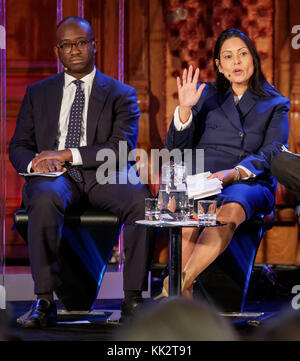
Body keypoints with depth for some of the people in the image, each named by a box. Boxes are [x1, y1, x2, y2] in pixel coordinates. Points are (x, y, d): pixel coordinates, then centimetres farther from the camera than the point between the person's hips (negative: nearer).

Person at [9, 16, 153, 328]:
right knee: (44, 199, -37)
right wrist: (35, 162, -11)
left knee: (141, 197, -34)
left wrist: (69, 154, -14)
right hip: (53, 175, 1)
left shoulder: (121, 94, 13)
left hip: (103, 177, 0)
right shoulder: (38, 93, 21)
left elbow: (123, 148, -1)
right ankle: (44, 301, -33)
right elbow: (18, 147, 16)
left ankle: (133, 299, -29)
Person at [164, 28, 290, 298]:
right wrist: (185, 108, -3)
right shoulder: (205, 96, 22)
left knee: (232, 208, -39)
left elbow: (271, 153, 0)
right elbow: (176, 149, 14)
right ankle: (184, 291, -37)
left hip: (249, 184, -1)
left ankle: (181, 281, -43)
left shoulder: (275, 104, 17)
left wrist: (234, 172, -18)